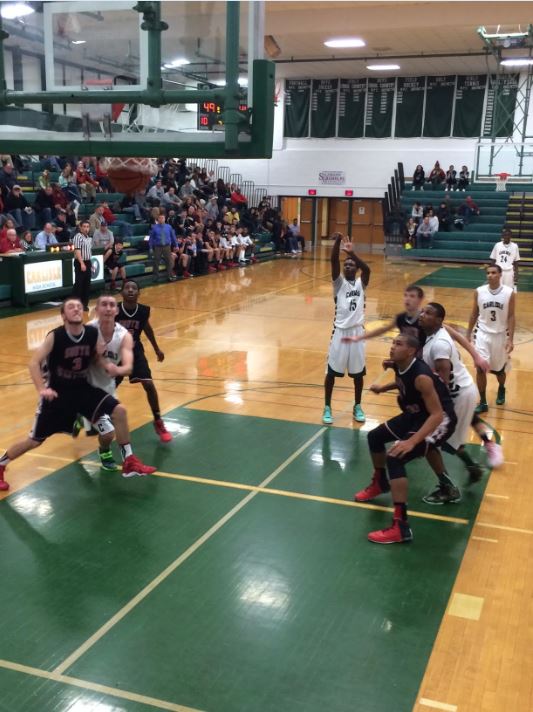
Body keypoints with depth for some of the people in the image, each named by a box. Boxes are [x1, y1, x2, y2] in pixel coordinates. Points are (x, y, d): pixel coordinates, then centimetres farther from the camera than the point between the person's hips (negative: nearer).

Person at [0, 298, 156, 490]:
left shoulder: (93, 333, -8)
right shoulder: (55, 336, -19)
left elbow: (95, 358, 9)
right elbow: (34, 362, -19)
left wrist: (104, 364, -14)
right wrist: (41, 389, -32)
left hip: (83, 389, 4)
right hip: (57, 392, -4)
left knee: (119, 410, -12)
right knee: (35, 440, 3)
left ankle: (129, 462, 2)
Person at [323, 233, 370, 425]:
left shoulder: (361, 283, 5)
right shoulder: (339, 281, 2)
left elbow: (367, 269, -16)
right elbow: (333, 262, -15)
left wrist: (352, 253, -30)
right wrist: (337, 242, -31)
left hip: (357, 331, 1)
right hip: (340, 331, -1)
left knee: (358, 372, 10)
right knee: (332, 371, 3)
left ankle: (357, 406, 28)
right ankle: (327, 408, 17)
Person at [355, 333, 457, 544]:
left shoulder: (421, 377, -33)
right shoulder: (399, 366, -6)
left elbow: (437, 415, -34)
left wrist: (412, 441, -42)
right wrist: (383, 388, 9)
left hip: (441, 421, -10)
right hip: (416, 414, 10)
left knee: (395, 458, -26)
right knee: (375, 436, 18)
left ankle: (400, 526, -25)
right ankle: (380, 483, 46)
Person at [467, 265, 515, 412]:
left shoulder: (509, 293, -11)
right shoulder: (479, 292, -6)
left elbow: (511, 317, -7)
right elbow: (474, 314, 4)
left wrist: (510, 339, -12)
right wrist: (468, 334, 6)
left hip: (500, 335, 0)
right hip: (483, 333, 1)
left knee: (499, 369, 13)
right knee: (480, 368, -9)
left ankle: (501, 390, 47)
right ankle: (483, 402, 3)